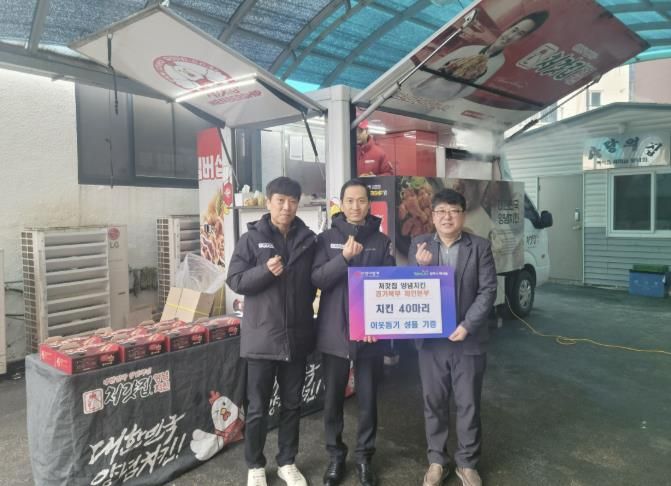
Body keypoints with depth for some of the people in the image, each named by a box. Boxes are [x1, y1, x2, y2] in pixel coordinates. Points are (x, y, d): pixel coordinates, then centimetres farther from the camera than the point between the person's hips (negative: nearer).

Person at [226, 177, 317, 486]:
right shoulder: (252, 238, -3)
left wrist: (303, 305, 1)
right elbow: (234, 281, -7)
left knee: (292, 404, 15)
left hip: (297, 336, 3)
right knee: (258, 408, 9)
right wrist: (265, 271, -21)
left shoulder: (308, 240, 4)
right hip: (262, 337, -3)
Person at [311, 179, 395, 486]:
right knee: (333, 398, 11)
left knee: (368, 398, 10)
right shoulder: (327, 239, 1)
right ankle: (335, 455, 29)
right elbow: (316, 279, -9)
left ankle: (364, 457, 28)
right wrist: (344, 257, -24)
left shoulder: (381, 241, 3)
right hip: (334, 332, 0)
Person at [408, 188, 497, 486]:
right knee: (433, 402, 12)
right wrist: (420, 266, -21)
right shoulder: (419, 245, 2)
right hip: (430, 339, 1)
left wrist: (467, 325, -15)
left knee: (468, 404, 10)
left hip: (468, 339, -1)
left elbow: (488, 291, -5)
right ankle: (437, 461, 29)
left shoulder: (480, 247, 0)